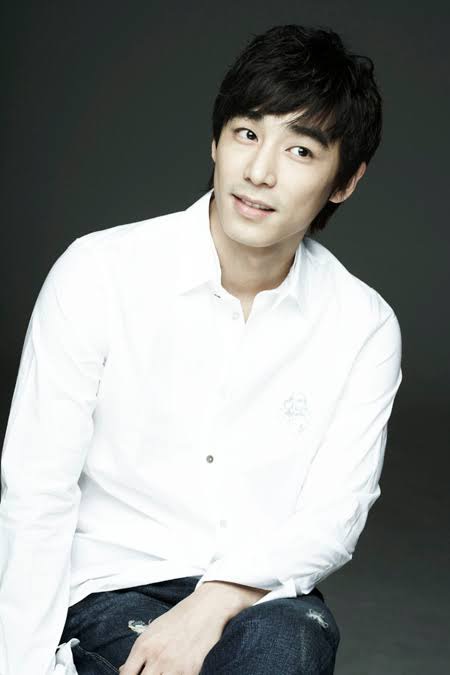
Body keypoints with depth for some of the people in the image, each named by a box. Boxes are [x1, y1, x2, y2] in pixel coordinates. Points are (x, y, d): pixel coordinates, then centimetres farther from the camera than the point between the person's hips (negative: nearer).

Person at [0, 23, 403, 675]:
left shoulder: (365, 327, 1)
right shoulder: (97, 274, -7)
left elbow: (333, 517, -4)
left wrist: (216, 603, -22)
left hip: (257, 601, 2)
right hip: (110, 591, -2)